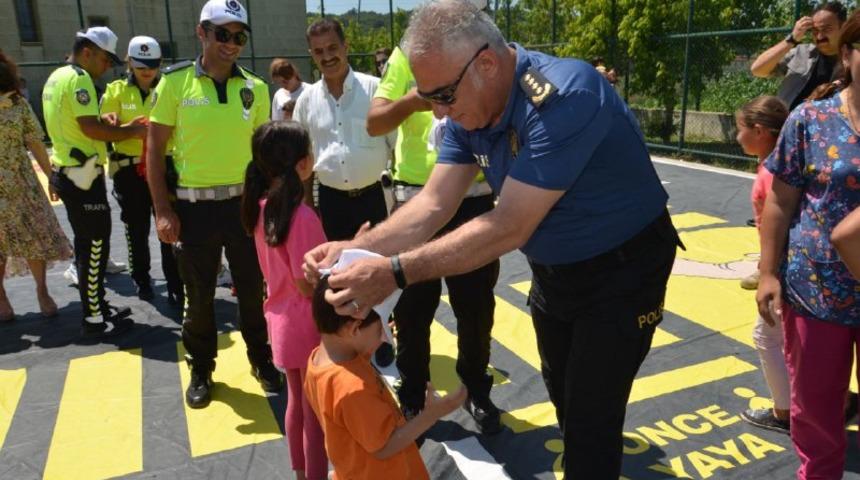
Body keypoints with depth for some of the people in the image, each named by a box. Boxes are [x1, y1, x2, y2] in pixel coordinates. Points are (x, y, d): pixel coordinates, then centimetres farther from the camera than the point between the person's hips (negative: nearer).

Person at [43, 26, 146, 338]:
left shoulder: (58, 76, 17)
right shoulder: (78, 77, -14)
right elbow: (90, 127, -23)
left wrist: (122, 127, 10)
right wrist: (132, 132, -12)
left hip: (69, 173, 10)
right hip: (82, 176, -10)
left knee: (87, 246, 16)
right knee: (94, 247, -3)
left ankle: (97, 307, 26)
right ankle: (94, 320, 5)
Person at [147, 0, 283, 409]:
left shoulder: (255, 88, 3)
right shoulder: (175, 82, -4)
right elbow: (154, 148, -3)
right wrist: (163, 210, -8)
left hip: (244, 204, 2)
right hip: (194, 207, -1)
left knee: (253, 290, 12)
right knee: (199, 296, 11)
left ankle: (262, 361, 31)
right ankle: (201, 371, 30)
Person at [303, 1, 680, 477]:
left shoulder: (564, 97, -34)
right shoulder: (469, 107, -9)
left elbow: (510, 227, -35)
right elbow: (433, 204, -11)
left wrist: (395, 272, -37)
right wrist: (355, 249, -25)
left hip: (620, 270, -7)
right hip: (553, 270, 7)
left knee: (591, 420, 1)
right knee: (563, 398, 23)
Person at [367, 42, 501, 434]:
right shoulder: (406, 55, 2)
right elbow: (374, 124, -3)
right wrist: (410, 101, -23)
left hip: (473, 199, 1)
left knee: (476, 306, 11)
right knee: (412, 308, 9)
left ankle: (476, 392, 33)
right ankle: (411, 398, 29)